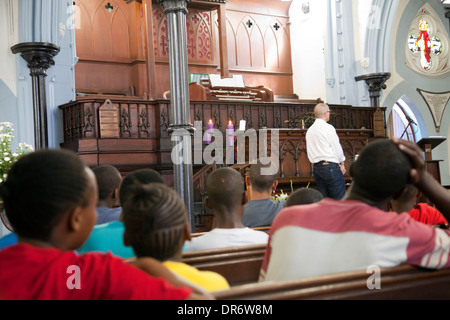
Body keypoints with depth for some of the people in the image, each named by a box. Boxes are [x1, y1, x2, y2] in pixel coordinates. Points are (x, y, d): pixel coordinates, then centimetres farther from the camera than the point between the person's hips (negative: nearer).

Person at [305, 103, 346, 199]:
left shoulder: (309, 130, 13)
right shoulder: (328, 128, -8)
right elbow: (337, 148, -6)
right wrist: (342, 163, 8)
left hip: (316, 166, 7)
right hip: (330, 166, -7)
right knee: (339, 199, -6)